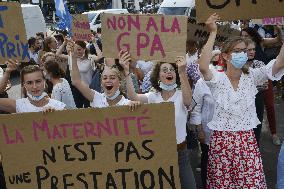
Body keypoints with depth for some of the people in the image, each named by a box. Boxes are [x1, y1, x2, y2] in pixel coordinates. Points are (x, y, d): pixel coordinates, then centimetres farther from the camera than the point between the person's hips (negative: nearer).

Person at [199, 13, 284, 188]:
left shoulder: (252, 77, 0)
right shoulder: (218, 79, -7)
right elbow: (203, 67, -30)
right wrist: (213, 33, -27)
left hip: (247, 140, 2)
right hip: (221, 140, -2)